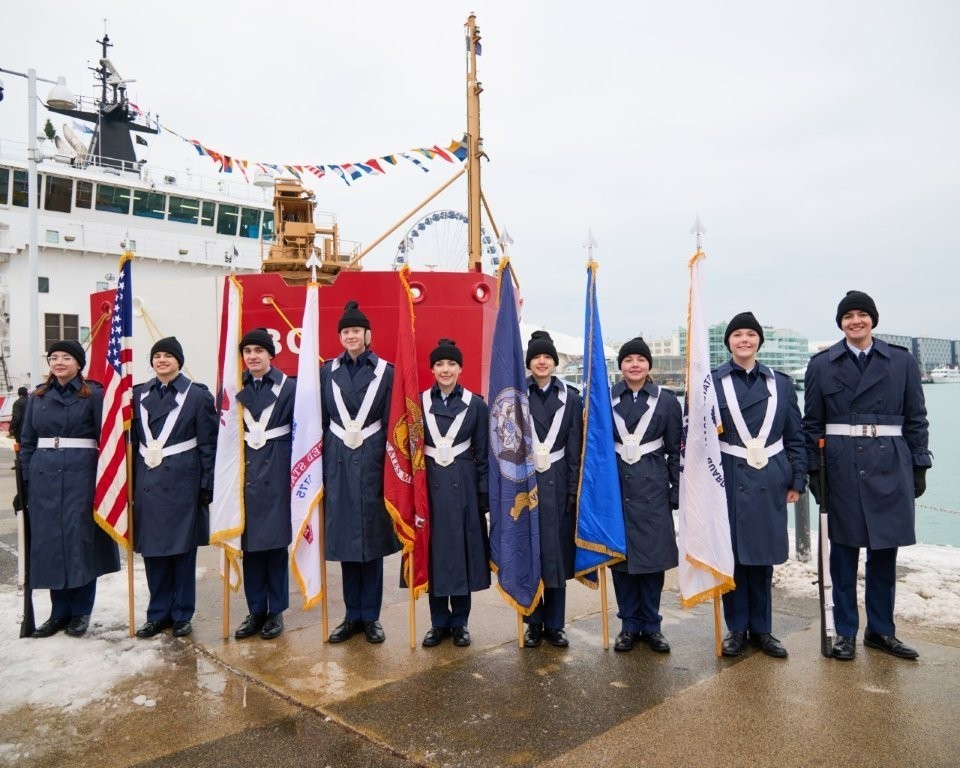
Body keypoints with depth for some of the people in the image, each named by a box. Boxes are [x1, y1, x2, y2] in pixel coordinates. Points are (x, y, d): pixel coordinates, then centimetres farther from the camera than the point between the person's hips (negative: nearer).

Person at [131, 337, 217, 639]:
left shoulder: (197, 395, -3)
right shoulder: (140, 394, 9)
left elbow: (208, 444, -4)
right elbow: (133, 440, 11)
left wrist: (206, 487, -8)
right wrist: (131, 484, 7)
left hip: (182, 481, -4)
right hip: (147, 481, 4)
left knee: (183, 548, 5)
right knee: (152, 549, 9)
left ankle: (182, 615, 18)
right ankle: (158, 614, 22)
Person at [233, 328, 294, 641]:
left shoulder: (288, 386, -2)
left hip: (276, 471, -3)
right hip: (245, 470, 3)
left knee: (276, 540, 3)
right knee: (249, 541, 7)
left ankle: (276, 612, 17)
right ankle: (255, 611, 20)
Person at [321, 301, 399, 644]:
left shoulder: (385, 372, 0)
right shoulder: (328, 371, 7)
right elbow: (320, 423, 7)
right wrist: (318, 472, 3)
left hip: (371, 463, -2)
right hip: (338, 463, 2)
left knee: (372, 538, 4)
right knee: (343, 538, 7)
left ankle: (370, 616, 17)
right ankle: (352, 615, 20)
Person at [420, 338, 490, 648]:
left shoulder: (476, 404, 1)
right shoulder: (419, 402, 3)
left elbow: (482, 453, 2)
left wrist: (484, 493, -2)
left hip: (464, 485, -1)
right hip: (429, 484, 1)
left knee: (462, 549, 5)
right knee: (433, 550, 6)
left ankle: (460, 622, 20)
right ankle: (439, 622, 21)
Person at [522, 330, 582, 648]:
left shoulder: (571, 398, 5)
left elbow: (575, 449, 3)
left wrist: (573, 490, -2)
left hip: (557, 482, 1)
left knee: (557, 550, 6)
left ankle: (554, 624, 19)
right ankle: (534, 623, 19)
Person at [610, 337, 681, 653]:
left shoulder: (667, 400, 2)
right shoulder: (606, 398, 3)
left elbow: (676, 450, 4)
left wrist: (678, 492, 0)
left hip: (653, 486, -1)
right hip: (616, 485, 1)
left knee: (653, 555, 4)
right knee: (619, 554, 6)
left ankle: (651, 625, 20)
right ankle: (630, 623, 21)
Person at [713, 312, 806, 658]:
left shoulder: (781, 383, 8)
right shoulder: (712, 383, 0)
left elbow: (795, 437, 10)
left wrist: (797, 480, 5)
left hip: (769, 482, 2)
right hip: (729, 480, -2)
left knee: (763, 556, 10)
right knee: (731, 555, 5)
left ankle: (761, 629, 24)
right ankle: (737, 629, 20)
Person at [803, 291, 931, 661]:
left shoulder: (902, 361, 5)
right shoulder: (821, 364, 2)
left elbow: (916, 418, 7)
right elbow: (812, 423, 3)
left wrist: (920, 466, 3)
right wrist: (813, 469, -2)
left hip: (890, 465, 1)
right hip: (842, 465, -1)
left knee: (885, 550, 9)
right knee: (844, 549, 6)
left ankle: (881, 630, 24)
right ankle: (845, 632, 18)